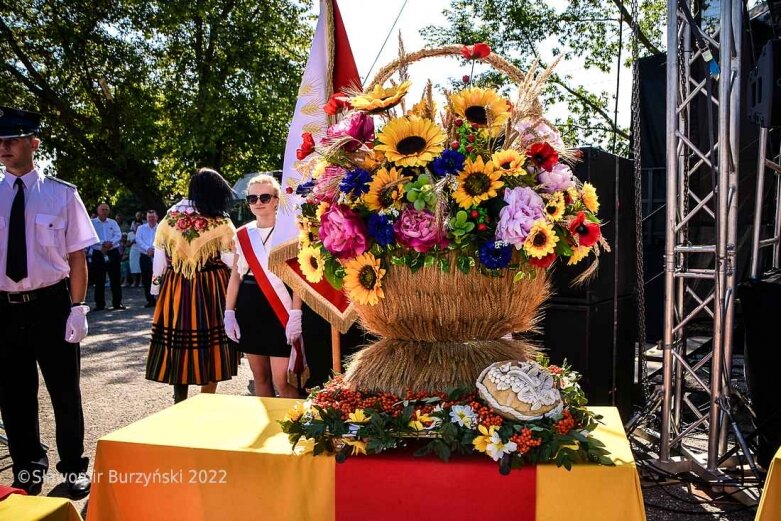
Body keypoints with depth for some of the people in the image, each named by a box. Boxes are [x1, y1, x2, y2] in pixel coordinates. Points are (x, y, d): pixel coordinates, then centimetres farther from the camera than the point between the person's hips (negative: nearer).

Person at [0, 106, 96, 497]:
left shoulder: (62, 194, -4)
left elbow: (77, 258, -4)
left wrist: (77, 309, -10)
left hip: (51, 306, -2)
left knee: (65, 393, 11)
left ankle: (73, 468, 30)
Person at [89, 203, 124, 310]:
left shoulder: (113, 222, 12)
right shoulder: (92, 223, 4)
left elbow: (118, 235, 0)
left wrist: (111, 243, -18)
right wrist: (102, 243, -20)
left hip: (113, 253, 2)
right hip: (98, 253, -2)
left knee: (115, 278, 2)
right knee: (99, 280, 2)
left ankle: (117, 303, 7)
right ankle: (99, 304, 8)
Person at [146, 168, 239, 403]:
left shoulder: (170, 217, 2)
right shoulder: (221, 223, -8)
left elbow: (159, 256, 5)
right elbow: (231, 262, -8)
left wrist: (157, 284, 14)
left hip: (175, 289, 3)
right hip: (210, 289, -3)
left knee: (178, 343, 12)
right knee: (209, 344, 7)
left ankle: (180, 403, 23)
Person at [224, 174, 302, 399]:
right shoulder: (242, 234, 10)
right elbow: (235, 275, 14)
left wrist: (295, 314, -16)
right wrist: (229, 312, 7)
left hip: (280, 307, -5)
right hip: (249, 308, 5)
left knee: (281, 380, -8)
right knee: (260, 376, 12)